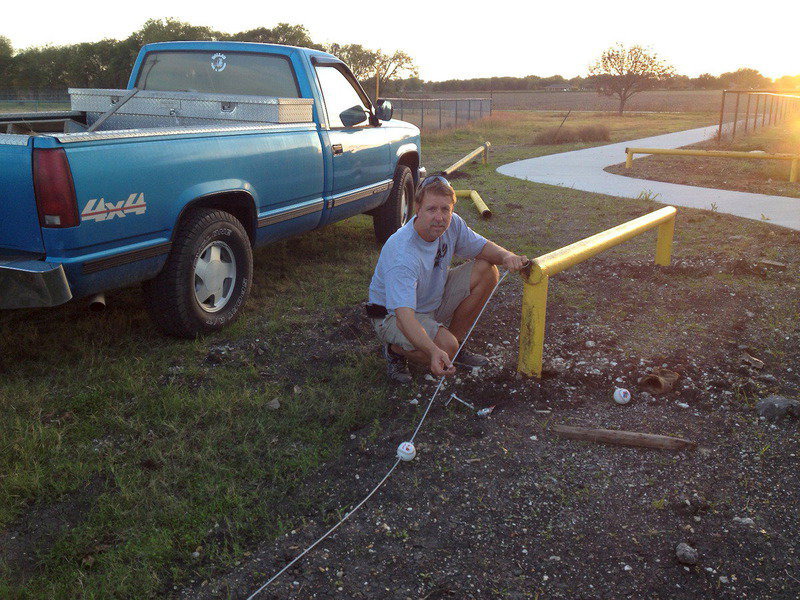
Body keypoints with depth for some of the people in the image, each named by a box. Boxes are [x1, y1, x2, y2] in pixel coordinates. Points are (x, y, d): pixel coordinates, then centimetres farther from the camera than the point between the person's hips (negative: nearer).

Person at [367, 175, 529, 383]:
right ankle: (395, 349, 0)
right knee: (446, 347, -33)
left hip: (434, 300, 8)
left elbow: (482, 247, 2)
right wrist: (434, 351, -61)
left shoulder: (451, 224, -14)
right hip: (393, 314, -7)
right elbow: (404, 315, -44)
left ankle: (456, 340, 6)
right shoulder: (401, 254, -36)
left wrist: (506, 256, -23)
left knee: (486, 270, -7)